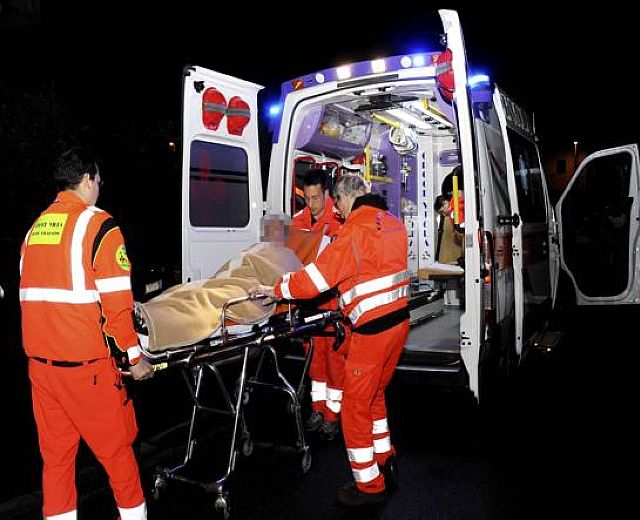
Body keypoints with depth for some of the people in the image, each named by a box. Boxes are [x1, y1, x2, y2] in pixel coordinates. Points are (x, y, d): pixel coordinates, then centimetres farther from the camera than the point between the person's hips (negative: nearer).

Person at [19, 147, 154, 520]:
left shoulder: (35, 228, 11)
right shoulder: (97, 224, -10)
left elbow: (34, 294, 17)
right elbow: (115, 301, -15)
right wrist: (135, 356, -6)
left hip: (40, 360, 7)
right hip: (84, 363, -6)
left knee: (56, 450, 16)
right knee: (116, 446, 10)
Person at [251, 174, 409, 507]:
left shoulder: (355, 230, -16)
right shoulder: (393, 223, 9)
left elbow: (317, 277, -17)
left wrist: (275, 290, -5)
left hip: (372, 329, -9)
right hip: (400, 320, 9)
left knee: (356, 407, 5)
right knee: (375, 396, 24)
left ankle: (369, 486, 17)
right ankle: (386, 464, 37)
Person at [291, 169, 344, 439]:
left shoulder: (340, 220, -13)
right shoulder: (299, 220, 6)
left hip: (336, 295, -5)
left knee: (335, 351, 2)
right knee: (315, 350, 15)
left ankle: (333, 414, 16)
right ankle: (318, 408, 29)